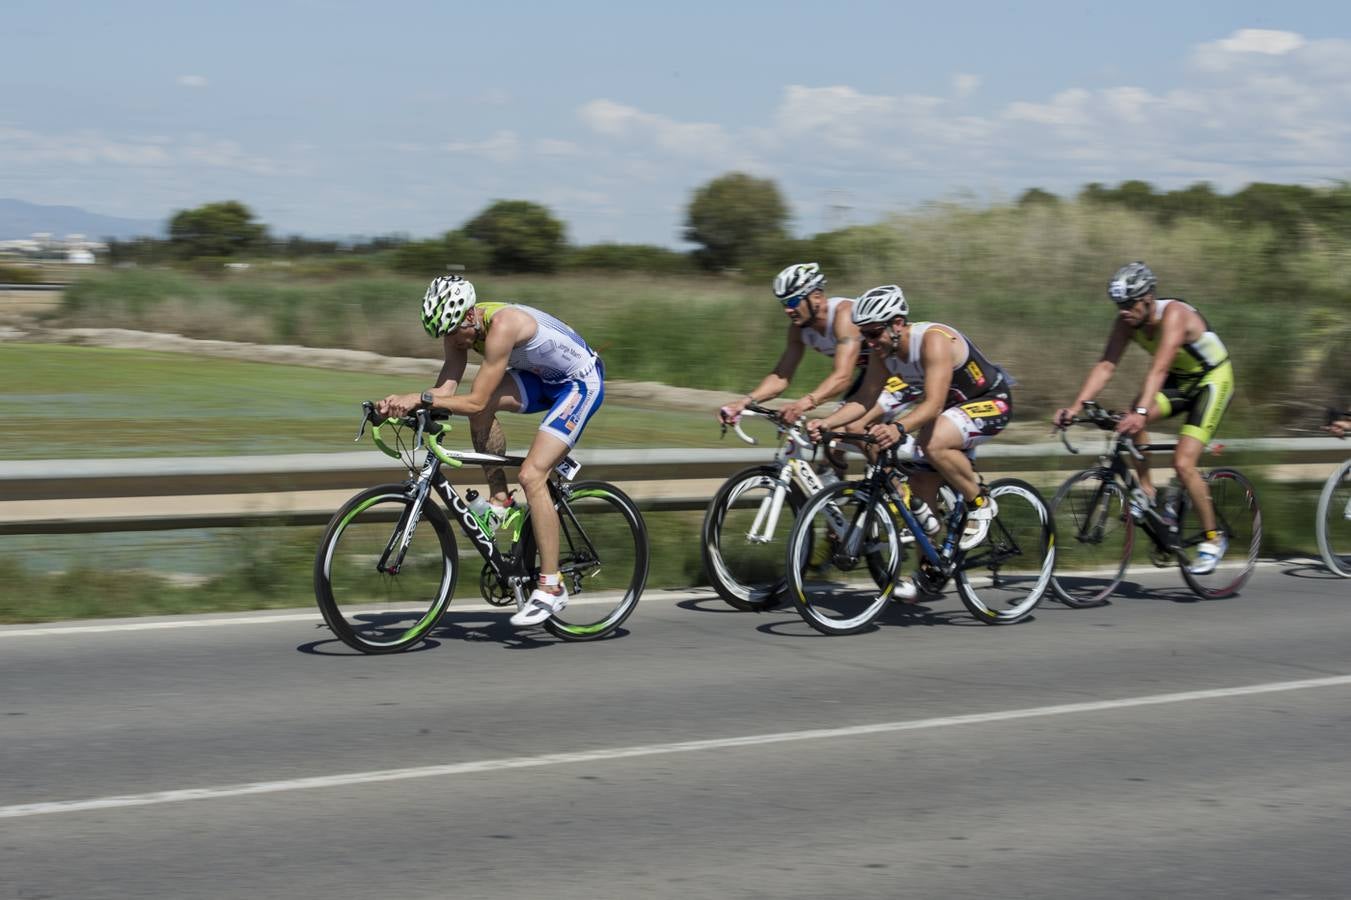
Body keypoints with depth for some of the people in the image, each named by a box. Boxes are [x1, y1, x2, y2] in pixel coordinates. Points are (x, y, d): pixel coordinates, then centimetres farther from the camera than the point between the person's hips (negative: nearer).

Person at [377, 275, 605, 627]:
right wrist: (405, 403, -27)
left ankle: (551, 587, -13)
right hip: (542, 377, 8)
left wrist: (420, 398, -37)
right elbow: (446, 390, -12)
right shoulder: (460, 328, -9)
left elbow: (475, 401, -34)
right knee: (484, 403, -19)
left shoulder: (502, 325, -34)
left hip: (581, 382, -8)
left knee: (531, 475, -19)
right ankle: (500, 499, -1)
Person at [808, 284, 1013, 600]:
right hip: (953, 405, 8)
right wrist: (827, 422, -22)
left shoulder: (934, 341, -33)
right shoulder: (883, 350, -9)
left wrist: (899, 428, -59)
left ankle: (980, 503, -13)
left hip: (991, 402, -8)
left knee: (933, 443, -35)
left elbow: (933, 403, -42)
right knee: (921, 489, 1)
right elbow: (866, 399, -6)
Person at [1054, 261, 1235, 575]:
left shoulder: (1174, 315, -32)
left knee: (1182, 463, -18)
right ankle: (1146, 494, -6)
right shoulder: (1127, 321, -12)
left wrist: (1141, 412, -57)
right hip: (1179, 381, 6)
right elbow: (1105, 365, -18)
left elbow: (1159, 368, -44)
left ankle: (1213, 538, -1)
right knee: (1131, 421, -23)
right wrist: (1077, 405, -31)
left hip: (1212, 380, -6)